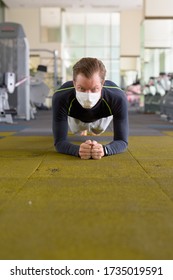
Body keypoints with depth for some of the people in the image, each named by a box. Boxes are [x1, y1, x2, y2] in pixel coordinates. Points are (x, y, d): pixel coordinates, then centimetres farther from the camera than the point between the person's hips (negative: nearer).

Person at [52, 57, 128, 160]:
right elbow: (60, 141, -41)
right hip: (75, 117, 0)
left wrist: (104, 149, -64)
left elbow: (122, 141, -40)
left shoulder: (118, 98, -45)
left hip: (103, 116, 1)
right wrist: (78, 150, -64)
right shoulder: (60, 98, -46)